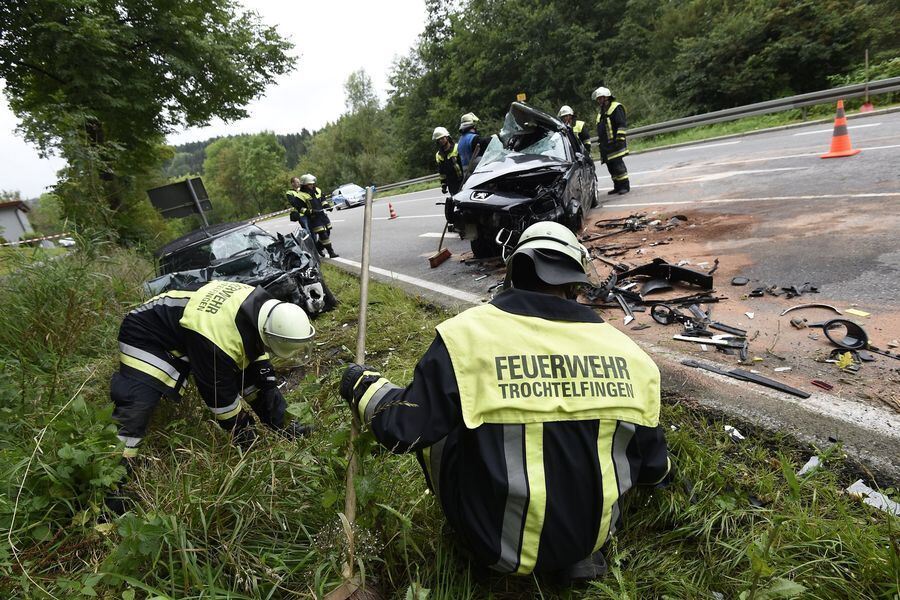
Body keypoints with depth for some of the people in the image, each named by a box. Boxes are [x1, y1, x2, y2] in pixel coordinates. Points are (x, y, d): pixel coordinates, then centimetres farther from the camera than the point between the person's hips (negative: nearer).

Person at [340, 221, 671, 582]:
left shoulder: (467, 334, -19)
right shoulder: (629, 353, -7)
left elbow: (403, 430, -12)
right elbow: (653, 468, 6)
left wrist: (363, 385, 8)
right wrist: (660, 472, 31)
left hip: (500, 545, -3)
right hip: (594, 535, 4)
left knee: (433, 428, 11)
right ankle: (576, 552, 18)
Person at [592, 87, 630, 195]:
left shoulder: (616, 108, -4)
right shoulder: (601, 111, 22)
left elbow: (622, 125, -11)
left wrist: (620, 138, -18)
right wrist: (600, 142, 25)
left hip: (614, 143, -8)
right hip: (605, 145, 8)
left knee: (618, 164, -12)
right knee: (610, 166, 8)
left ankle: (625, 185, -6)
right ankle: (617, 186, 16)